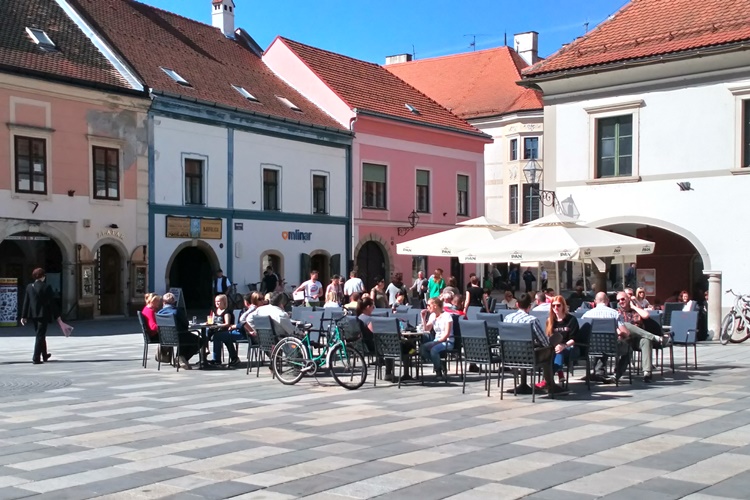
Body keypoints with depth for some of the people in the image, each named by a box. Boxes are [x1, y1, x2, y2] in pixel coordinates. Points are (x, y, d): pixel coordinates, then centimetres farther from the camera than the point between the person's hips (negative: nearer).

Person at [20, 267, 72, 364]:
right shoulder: (46, 287, -12)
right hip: (43, 314, -5)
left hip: (33, 315, 5)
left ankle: (45, 355, 33)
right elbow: (52, 303, -10)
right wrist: (57, 316, -4)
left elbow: (26, 302, 4)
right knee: (40, 335, -2)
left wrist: (24, 316, 9)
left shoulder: (29, 287, 2)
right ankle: (36, 358, -8)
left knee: (40, 335, 19)